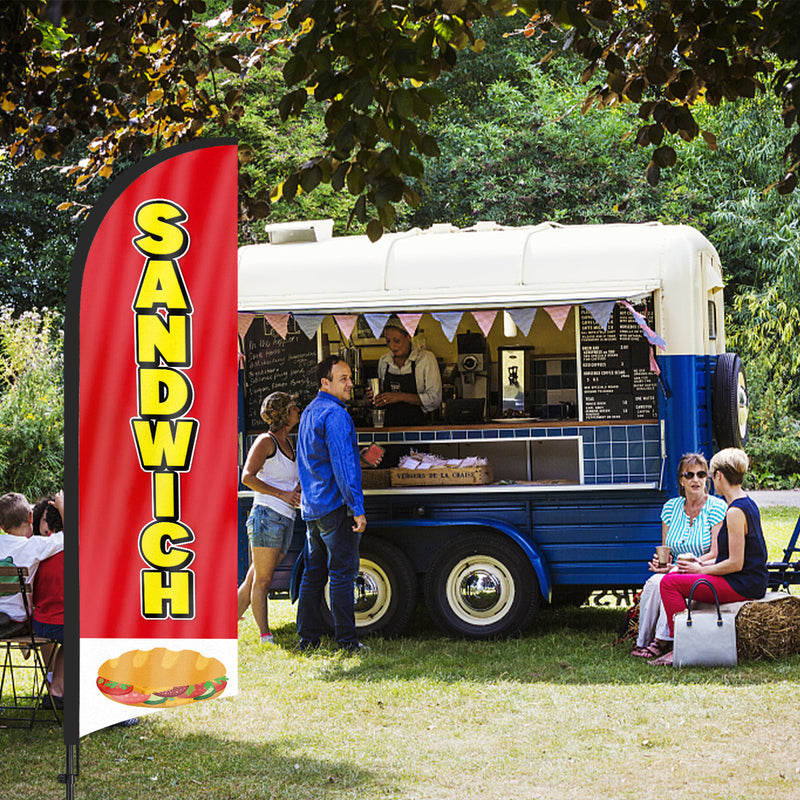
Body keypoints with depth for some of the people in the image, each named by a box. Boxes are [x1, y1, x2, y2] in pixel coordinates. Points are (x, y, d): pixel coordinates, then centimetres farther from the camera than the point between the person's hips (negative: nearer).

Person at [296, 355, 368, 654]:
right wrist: (357, 508, -21)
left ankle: (307, 638, 14)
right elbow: (343, 465, -21)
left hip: (312, 507, 9)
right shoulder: (335, 414, -15)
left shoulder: (309, 412, 17)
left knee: (314, 572, 12)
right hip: (336, 506, -9)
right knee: (342, 573, -5)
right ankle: (346, 640, -3)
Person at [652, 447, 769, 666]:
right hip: (752, 581, 11)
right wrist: (705, 565, 13)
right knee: (679, 575, 18)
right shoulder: (748, 504, 12)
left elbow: (735, 564, -22)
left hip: (742, 586, -11)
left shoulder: (735, 512, -20)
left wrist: (702, 570, -8)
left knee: (670, 582, -11)